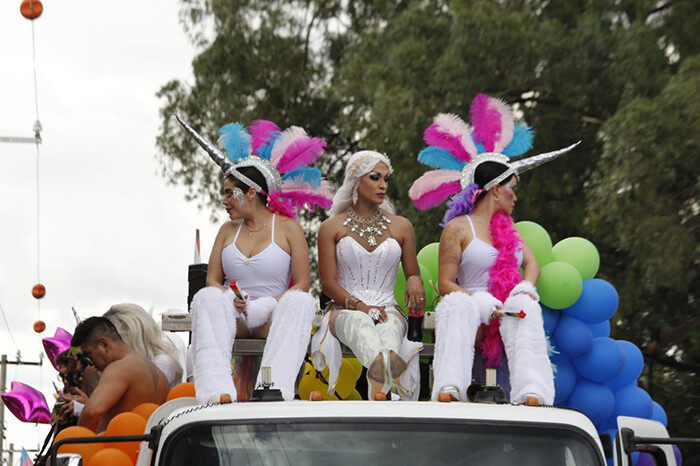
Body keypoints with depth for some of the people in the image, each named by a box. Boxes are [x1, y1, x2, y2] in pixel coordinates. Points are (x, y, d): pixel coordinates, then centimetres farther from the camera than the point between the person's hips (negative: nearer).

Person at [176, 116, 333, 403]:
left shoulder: (287, 227, 7)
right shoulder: (228, 230, 19)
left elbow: (302, 285, 0)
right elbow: (213, 280, 11)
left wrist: (268, 305, -18)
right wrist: (230, 302, -12)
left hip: (271, 318, -2)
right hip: (233, 318, 2)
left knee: (300, 302, -34)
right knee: (207, 297, -31)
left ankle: (274, 388, -55)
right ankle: (218, 392, -52)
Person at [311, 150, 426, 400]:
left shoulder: (401, 227, 18)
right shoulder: (332, 228, 11)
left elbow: (413, 273, 21)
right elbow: (328, 284, 3)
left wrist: (415, 280, -7)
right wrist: (359, 305, -17)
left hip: (389, 309, 1)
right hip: (344, 311, -1)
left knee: (389, 325, -39)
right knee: (360, 322, -41)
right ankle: (380, 362, -79)